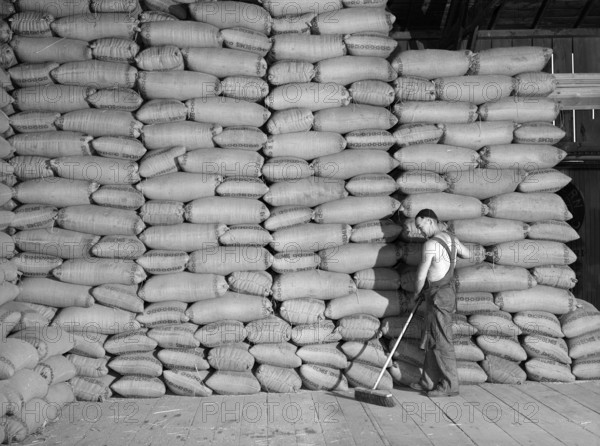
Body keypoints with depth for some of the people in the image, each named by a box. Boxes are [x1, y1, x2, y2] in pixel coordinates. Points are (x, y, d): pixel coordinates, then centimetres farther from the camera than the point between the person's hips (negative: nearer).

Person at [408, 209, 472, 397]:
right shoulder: (452, 239, 7)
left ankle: (450, 385, 2)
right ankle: (429, 382, 21)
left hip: (439, 297, -9)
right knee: (431, 341, 14)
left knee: (441, 342, -3)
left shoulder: (431, 244, -19)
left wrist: (414, 296, 4)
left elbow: (421, 277, -13)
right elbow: (467, 254, 27)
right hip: (447, 292, 9)